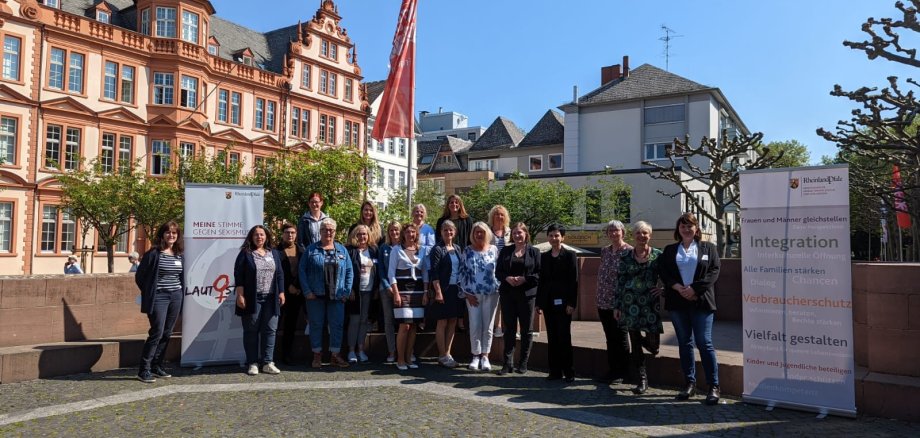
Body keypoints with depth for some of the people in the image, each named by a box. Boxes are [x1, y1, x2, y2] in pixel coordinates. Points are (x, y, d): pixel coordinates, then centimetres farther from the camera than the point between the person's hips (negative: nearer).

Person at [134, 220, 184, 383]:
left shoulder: (179, 255, 10)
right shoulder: (154, 253, -7)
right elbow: (139, 276, -3)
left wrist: (181, 291, 10)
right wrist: (149, 293, 0)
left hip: (176, 297, 6)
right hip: (159, 297, -6)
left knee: (167, 333, 9)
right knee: (157, 332, -11)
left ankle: (157, 366, 20)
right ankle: (144, 370, -4)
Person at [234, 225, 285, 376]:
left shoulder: (274, 254, 14)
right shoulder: (245, 254, 2)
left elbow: (279, 274, 12)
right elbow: (238, 275, -3)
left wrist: (281, 292, 5)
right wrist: (240, 295, -10)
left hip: (271, 299, 3)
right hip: (252, 299, -3)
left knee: (270, 330, 2)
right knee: (251, 331, 2)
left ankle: (268, 363, 8)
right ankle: (252, 363, 10)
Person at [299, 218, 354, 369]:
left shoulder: (342, 250, 9)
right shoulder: (311, 249, 3)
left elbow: (349, 272, 8)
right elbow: (302, 270, -1)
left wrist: (346, 291, -1)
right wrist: (307, 291, -9)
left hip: (336, 296, 2)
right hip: (316, 295, -2)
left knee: (337, 325, 4)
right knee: (316, 324, 5)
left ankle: (335, 355, 15)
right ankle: (317, 355, 17)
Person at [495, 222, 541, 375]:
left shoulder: (534, 252, 2)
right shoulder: (505, 251, 11)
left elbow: (539, 274, -3)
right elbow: (498, 272, 8)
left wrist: (524, 279, -16)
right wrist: (507, 278, -11)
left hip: (527, 295, -2)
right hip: (507, 295, 2)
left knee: (526, 330, 5)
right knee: (509, 329, 4)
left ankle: (523, 363, 15)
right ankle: (508, 363, 9)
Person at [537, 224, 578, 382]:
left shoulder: (569, 255, -2)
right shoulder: (544, 256, 11)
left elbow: (574, 281, -7)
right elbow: (542, 280, 12)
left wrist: (572, 303, -13)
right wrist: (539, 302, 7)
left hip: (563, 302, -5)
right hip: (548, 302, 5)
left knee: (564, 337, -1)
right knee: (552, 338, 8)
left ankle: (568, 372, 8)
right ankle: (555, 371, 14)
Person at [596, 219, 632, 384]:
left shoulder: (629, 251, -8)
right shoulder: (604, 251, 11)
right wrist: (599, 297, 13)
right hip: (604, 302, 6)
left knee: (620, 337, 3)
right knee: (610, 338, 13)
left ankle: (622, 372, 15)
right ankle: (612, 370, 22)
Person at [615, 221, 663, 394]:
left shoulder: (658, 255, 1)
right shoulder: (626, 257, 5)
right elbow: (620, 282, 6)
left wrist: (664, 289, -8)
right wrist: (617, 306, 3)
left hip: (651, 303, -1)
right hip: (630, 304, 1)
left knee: (653, 343, -3)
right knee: (635, 344, 3)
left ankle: (650, 342, 36)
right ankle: (642, 380, 15)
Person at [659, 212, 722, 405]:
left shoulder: (708, 248, 8)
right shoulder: (669, 250, 14)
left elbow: (714, 271, -2)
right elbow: (663, 272, 5)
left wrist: (694, 288, -13)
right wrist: (678, 288, -11)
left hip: (701, 302, -3)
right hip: (677, 302, 3)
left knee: (704, 343, -6)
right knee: (684, 343, 8)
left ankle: (714, 387, 0)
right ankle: (690, 384, 16)